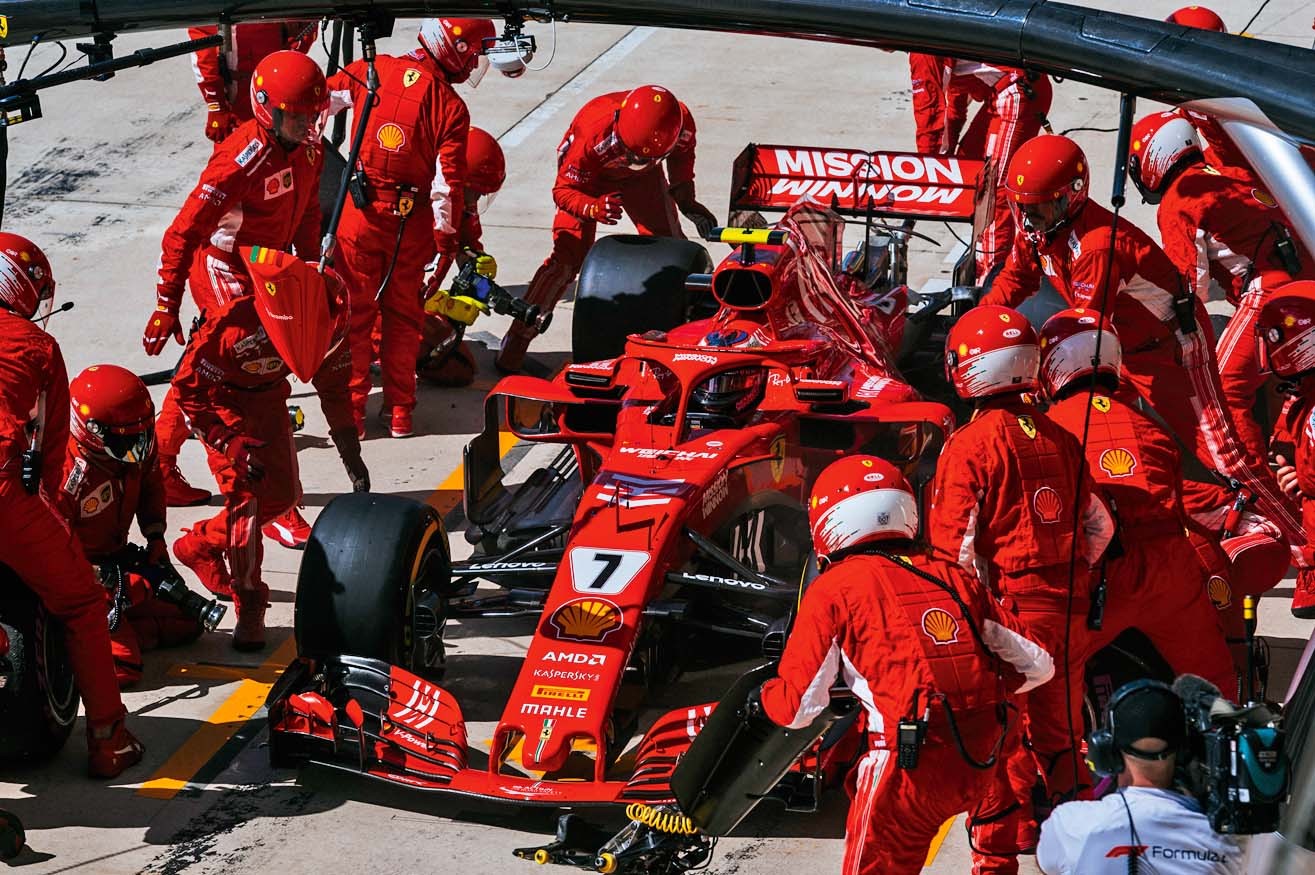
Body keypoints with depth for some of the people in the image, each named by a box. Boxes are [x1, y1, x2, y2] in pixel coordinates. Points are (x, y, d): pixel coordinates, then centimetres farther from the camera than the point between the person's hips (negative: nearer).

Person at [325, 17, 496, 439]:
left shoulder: (372, 71, -5)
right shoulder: (451, 108, -12)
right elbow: (448, 183, -11)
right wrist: (447, 237, 0)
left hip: (359, 211, 1)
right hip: (411, 223, -1)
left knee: (355, 312, 11)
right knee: (403, 314, 15)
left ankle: (351, 410, 14)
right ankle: (400, 411, 20)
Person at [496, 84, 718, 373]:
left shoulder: (682, 125, -32)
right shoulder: (593, 135, -44)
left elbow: (682, 154, -5)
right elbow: (563, 190, -32)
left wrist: (686, 200, -13)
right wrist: (595, 208, -51)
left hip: (640, 179, 4)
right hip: (586, 176, -4)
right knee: (568, 258, -15)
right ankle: (517, 340, -6)